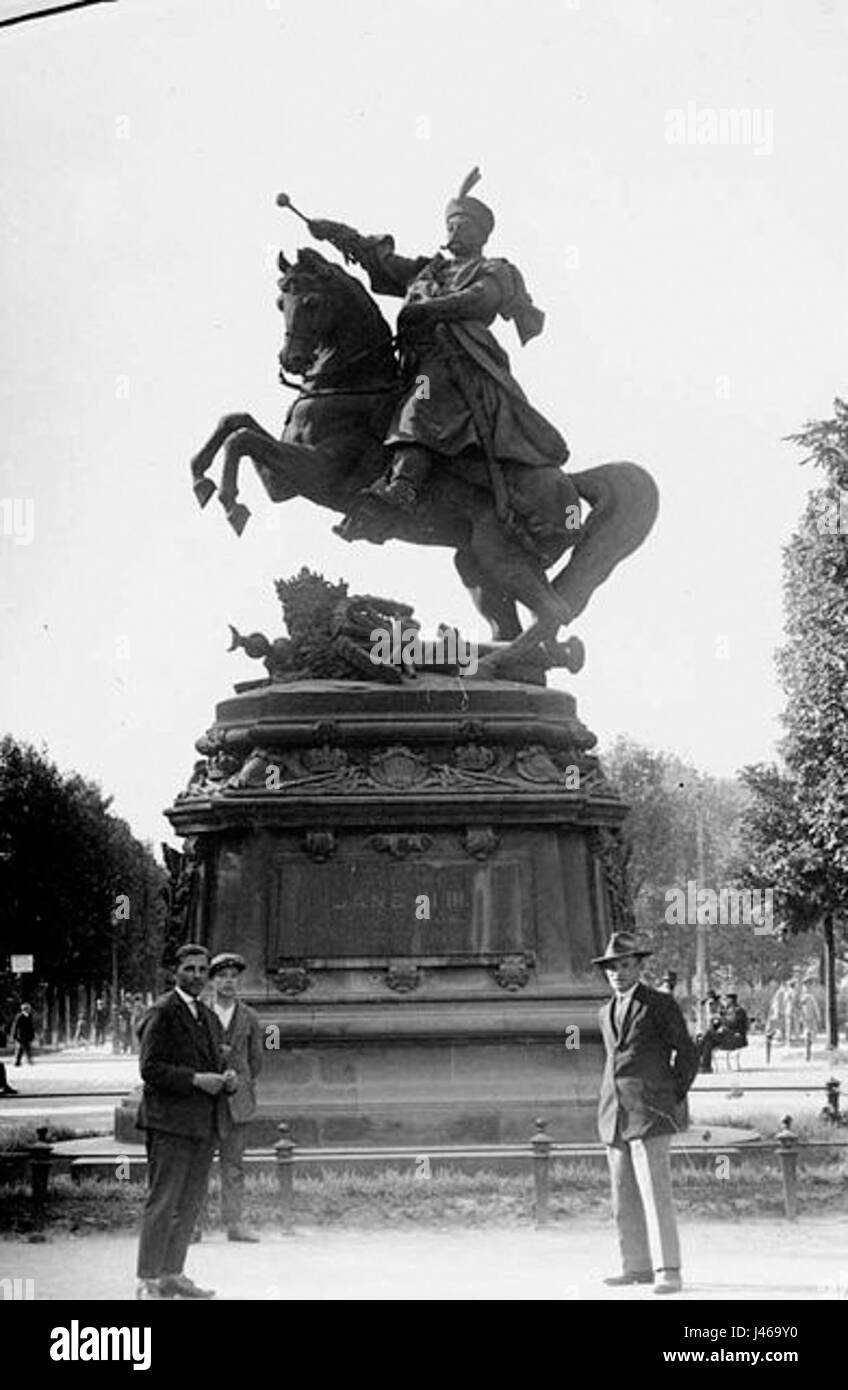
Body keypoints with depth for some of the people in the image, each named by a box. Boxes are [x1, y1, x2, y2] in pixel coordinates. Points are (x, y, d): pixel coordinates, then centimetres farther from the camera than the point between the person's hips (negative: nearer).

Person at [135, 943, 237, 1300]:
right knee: (162, 1203, -6)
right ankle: (148, 1282, -1)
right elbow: (150, 1068, -14)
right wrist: (195, 1079, -20)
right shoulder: (162, 1014, -8)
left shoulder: (208, 1017, 19)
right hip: (170, 1123, -8)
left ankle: (172, 1275, 22)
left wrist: (226, 1077, 2)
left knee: (191, 1203, 12)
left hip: (203, 1125, 8)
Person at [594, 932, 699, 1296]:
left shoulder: (660, 1004, -1)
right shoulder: (605, 1013, 19)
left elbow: (687, 1054, 3)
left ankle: (668, 1271, -12)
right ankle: (637, 1267, 13)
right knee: (624, 1199, 6)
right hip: (613, 1116, 7)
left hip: (648, 1115, -6)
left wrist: (672, 1098, 4)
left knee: (656, 1196, -12)